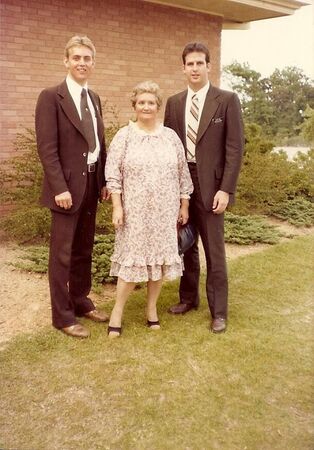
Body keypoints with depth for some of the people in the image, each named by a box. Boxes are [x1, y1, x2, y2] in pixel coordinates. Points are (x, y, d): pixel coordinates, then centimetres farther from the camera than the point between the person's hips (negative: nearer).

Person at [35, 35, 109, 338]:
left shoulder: (94, 98, 13)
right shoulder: (51, 97, -8)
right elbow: (46, 148, -14)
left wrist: (104, 181, 9)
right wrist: (60, 187, -20)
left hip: (92, 184, 7)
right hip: (67, 186, -7)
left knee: (84, 249, 16)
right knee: (62, 253, 1)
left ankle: (81, 301, 31)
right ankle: (62, 315, 13)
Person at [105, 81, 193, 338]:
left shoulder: (171, 136, 7)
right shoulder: (124, 136, 0)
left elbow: (183, 173, 8)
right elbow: (113, 173, -4)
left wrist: (184, 205, 6)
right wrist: (117, 206, -11)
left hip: (165, 211, 3)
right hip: (135, 211, -2)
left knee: (160, 257, 7)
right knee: (132, 258, -2)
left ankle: (152, 308, 23)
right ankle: (118, 311, 12)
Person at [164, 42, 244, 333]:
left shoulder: (227, 100, -3)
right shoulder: (174, 103, 10)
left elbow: (235, 147, -6)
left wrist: (225, 189, -13)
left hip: (209, 184, -4)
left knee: (214, 250, 0)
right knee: (186, 245, 14)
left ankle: (218, 311, 12)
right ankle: (189, 297, 30)